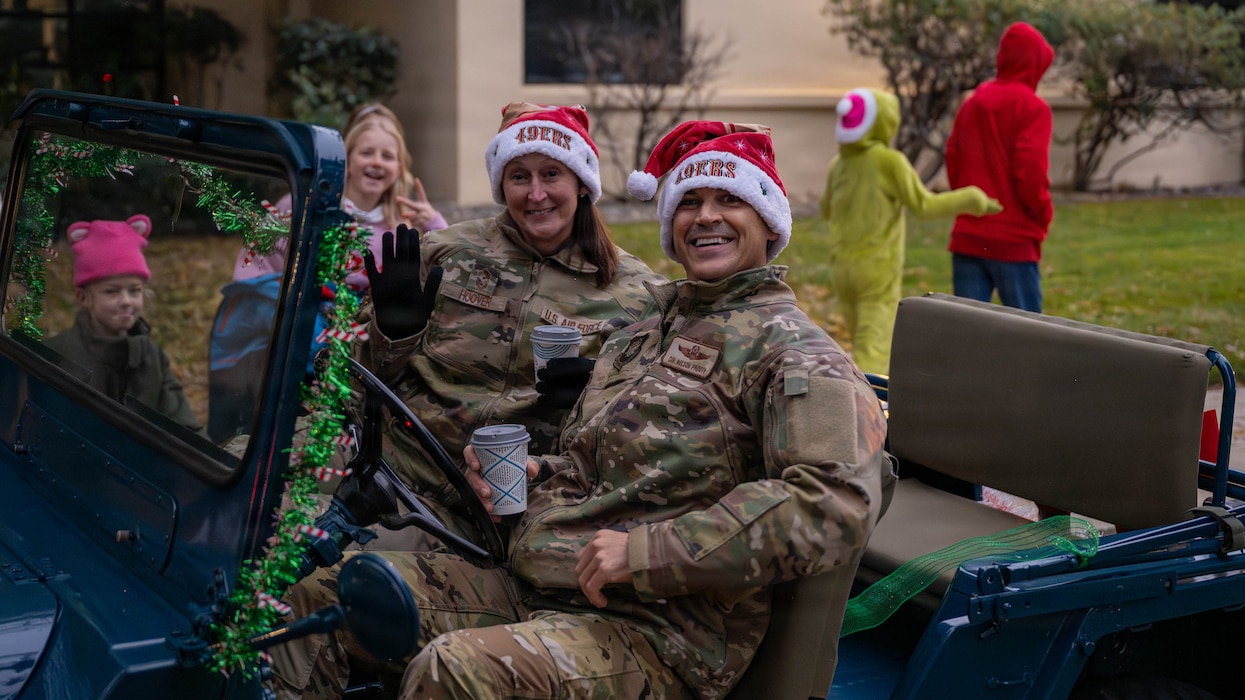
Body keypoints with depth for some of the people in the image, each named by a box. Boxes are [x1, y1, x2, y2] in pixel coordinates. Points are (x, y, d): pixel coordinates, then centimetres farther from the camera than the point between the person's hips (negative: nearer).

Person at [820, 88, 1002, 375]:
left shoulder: (838, 165, 5)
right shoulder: (890, 161, -13)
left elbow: (827, 211, 20)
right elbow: (924, 206, -10)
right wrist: (972, 200, 0)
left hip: (843, 267, 6)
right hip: (878, 271, -6)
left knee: (864, 342, 20)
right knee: (873, 352, -6)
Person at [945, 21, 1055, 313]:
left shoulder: (971, 104, 12)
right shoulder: (1032, 107, -8)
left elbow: (953, 162, 12)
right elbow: (1030, 172, -15)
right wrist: (1044, 215, 0)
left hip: (967, 236, 6)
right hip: (1013, 239, -6)